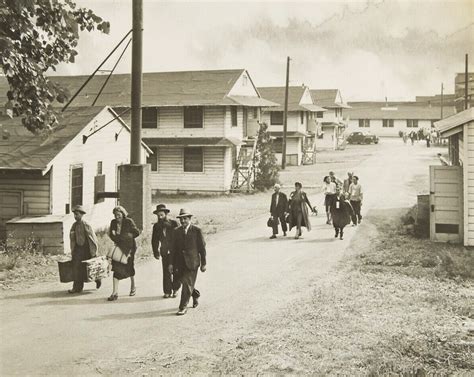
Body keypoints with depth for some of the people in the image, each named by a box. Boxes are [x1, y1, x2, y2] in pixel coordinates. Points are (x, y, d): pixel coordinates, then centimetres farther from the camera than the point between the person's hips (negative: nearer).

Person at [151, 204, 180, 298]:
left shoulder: (173, 223, -3)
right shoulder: (156, 226, 4)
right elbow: (155, 241, 9)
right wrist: (156, 253, 1)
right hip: (165, 252, 1)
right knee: (166, 272, -2)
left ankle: (175, 289, 20)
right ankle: (167, 291, 8)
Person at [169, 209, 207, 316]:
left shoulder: (196, 231, -4)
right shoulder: (177, 231, 8)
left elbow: (202, 247, -2)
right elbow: (174, 248, 11)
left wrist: (204, 263, -3)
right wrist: (172, 263, 6)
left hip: (192, 262, -4)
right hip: (180, 262, 5)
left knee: (187, 284, -7)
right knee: (184, 282, 12)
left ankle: (183, 307, -2)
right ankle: (196, 295, 41)